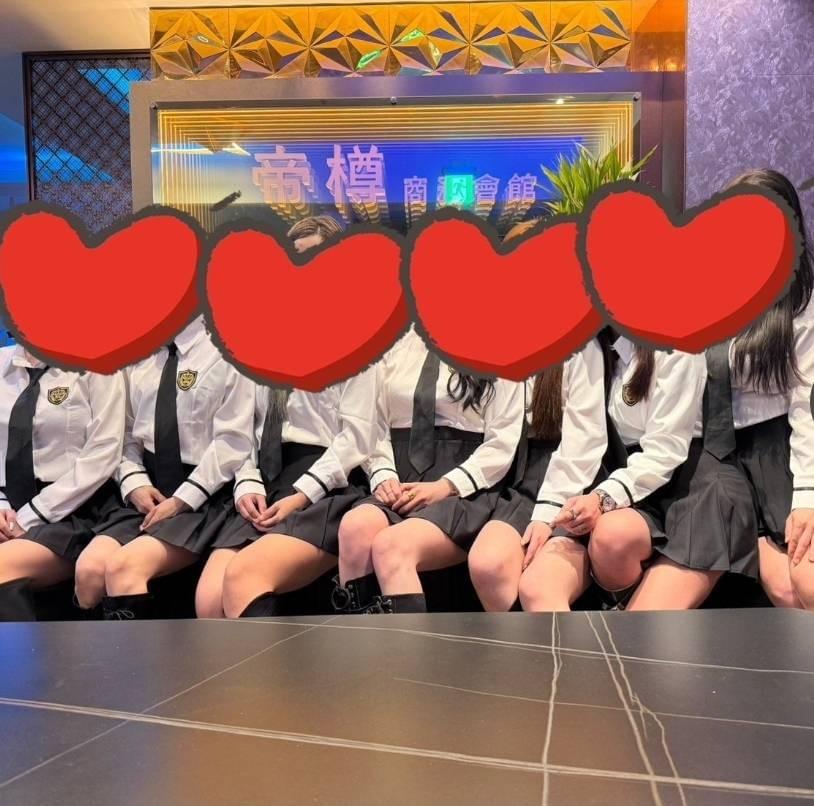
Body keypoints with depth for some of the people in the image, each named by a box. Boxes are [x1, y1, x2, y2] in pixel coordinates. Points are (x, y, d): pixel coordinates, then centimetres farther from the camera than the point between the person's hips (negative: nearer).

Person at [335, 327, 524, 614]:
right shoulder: (395, 345, 16)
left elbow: (503, 442, -2)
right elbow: (376, 426, 14)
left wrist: (446, 485, -14)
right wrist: (383, 476, -4)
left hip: (465, 490, -3)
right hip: (401, 486, 3)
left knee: (391, 545, -32)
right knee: (355, 526, -30)